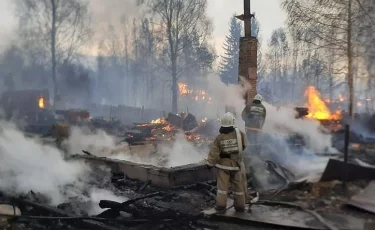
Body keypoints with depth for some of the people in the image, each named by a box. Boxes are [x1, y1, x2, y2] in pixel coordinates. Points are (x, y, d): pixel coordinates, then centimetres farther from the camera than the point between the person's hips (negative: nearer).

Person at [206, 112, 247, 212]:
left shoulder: (219, 137, -13)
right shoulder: (239, 134, -10)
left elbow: (214, 152, -11)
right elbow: (244, 145, 5)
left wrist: (210, 163, -2)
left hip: (223, 164, -1)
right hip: (236, 164, 1)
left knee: (222, 185, 4)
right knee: (238, 185, 11)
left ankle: (221, 205, 4)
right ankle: (240, 205, 18)